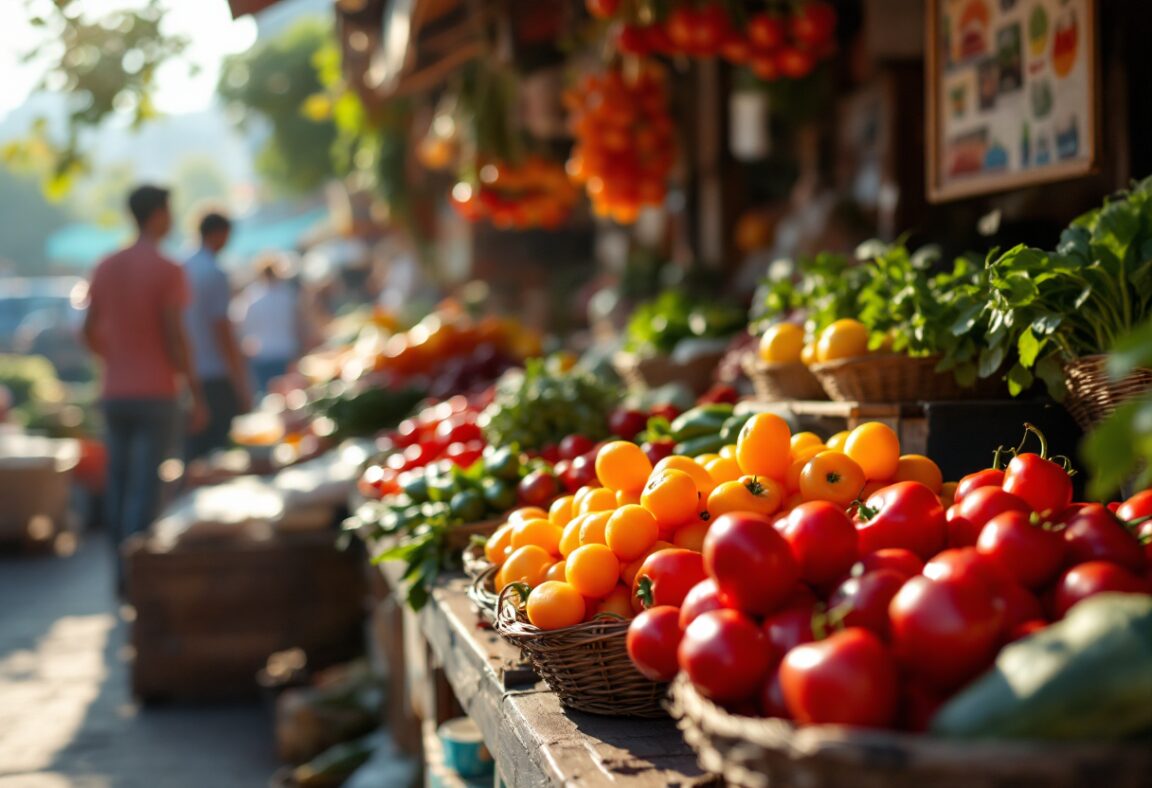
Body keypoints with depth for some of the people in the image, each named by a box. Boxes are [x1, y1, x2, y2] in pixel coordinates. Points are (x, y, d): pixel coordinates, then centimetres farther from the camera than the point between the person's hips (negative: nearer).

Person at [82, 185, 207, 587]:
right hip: (156, 394, -6)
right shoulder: (168, 271, -11)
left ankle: (123, 570, 18)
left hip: (115, 393, 6)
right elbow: (175, 337, -16)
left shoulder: (106, 267, 8)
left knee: (119, 482, 13)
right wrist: (197, 394, -9)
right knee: (145, 487, -5)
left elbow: (90, 332, 10)